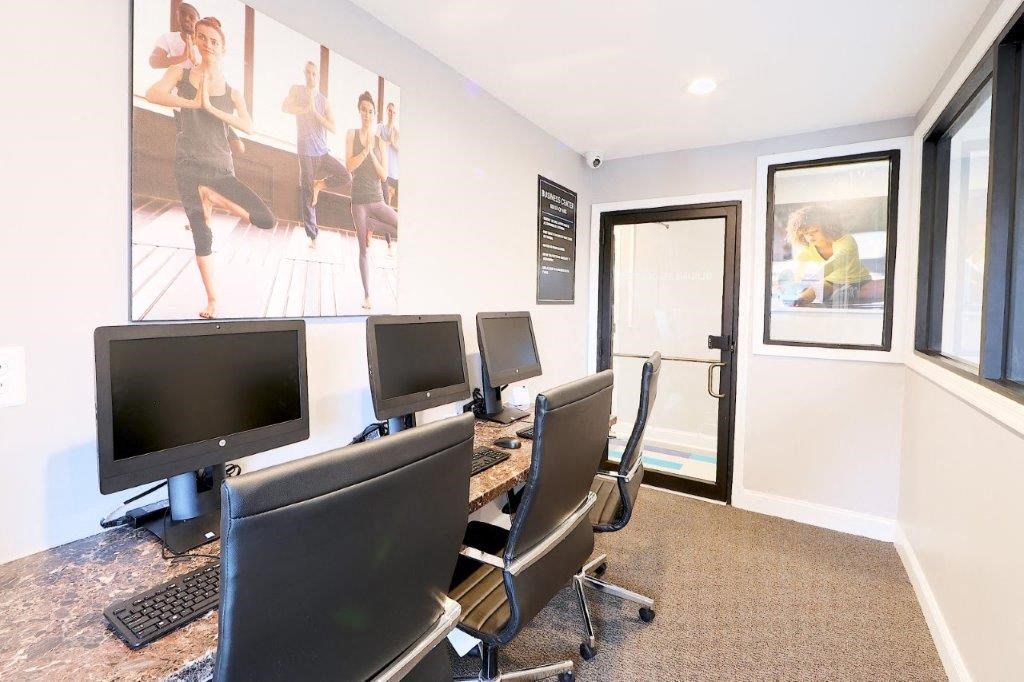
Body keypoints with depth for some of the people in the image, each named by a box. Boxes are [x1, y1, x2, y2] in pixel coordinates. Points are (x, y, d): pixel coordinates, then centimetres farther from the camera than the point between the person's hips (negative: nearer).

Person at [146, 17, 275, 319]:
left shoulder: (232, 93, 7)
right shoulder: (180, 73, 7)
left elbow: (248, 126, -11)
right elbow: (152, 94, -11)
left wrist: (210, 107, -16)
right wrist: (193, 102, -14)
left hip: (221, 168, 1)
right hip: (188, 167, -1)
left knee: (266, 220, -19)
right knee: (201, 236, -2)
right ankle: (212, 299, 10)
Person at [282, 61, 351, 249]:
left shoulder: (324, 101, 8)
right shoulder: (297, 90, 4)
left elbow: (333, 128, -3)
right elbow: (285, 107, -12)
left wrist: (315, 111, -11)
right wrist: (306, 108, -16)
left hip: (323, 152, 3)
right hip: (306, 152, -3)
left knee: (346, 177, -18)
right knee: (308, 196, -2)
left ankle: (318, 185, 8)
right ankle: (312, 236, 6)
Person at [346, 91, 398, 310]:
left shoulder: (380, 142, 8)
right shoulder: (352, 135, 4)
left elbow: (384, 176, 0)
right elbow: (349, 166, -8)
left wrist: (372, 152, -9)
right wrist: (366, 149, -14)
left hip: (377, 200, 2)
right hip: (359, 200, -2)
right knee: (363, 250, 0)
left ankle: (375, 225, 3)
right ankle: (366, 295, 9)